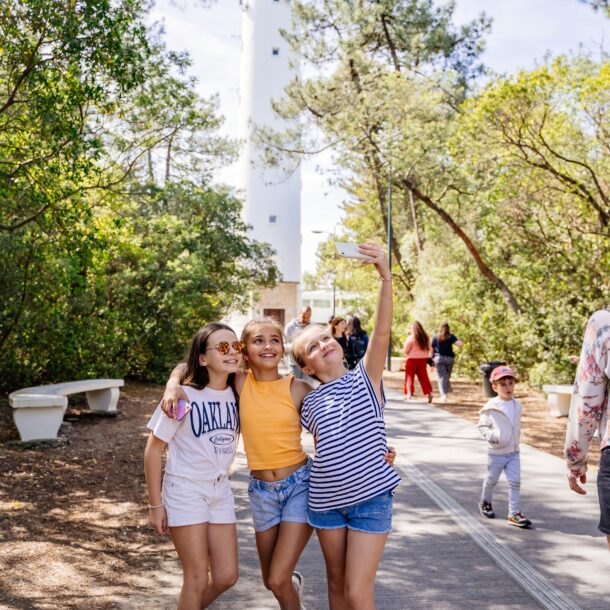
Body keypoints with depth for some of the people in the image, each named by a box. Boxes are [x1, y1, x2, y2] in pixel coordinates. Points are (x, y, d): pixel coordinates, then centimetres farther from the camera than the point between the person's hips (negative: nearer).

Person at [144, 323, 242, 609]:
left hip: (221, 490, 5)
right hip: (186, 491, -5)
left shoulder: (236, 394, -2)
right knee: (197, 578, 0)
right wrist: (155, 505, -10)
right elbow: (153, 449, -10)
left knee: (226, 576, 9)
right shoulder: (184, 396, -16)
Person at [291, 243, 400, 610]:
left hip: (371, 499, -4)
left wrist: (386, 277, -30)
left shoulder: (366, 378, -4)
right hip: (326, 501, 4)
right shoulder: (309, 404, 4)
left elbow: (382, 332, -20)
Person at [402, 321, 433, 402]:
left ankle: (409, 394, 4)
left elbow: (405, 351, -12)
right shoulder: (426, 338, 4)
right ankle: (429, 393, 0)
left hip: (412, 360, -4)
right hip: (423, 360, 4)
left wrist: (408, 354, 8)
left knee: (409, 377, 6)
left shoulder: (411, 338, -13)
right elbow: (430, 349, 10)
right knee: (423, 377, 10)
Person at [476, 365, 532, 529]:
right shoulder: (490, 407, -15)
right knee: (491, 480, 13)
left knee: (515, 482, -4)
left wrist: (516, 441, 14)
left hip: (513, 452, 4)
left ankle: (514, 513, 0)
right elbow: (481, 426, -8)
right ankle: (485, 503, 39)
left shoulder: (517, 405, 1)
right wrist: (492, 436, -22)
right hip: (496, 453, -4)